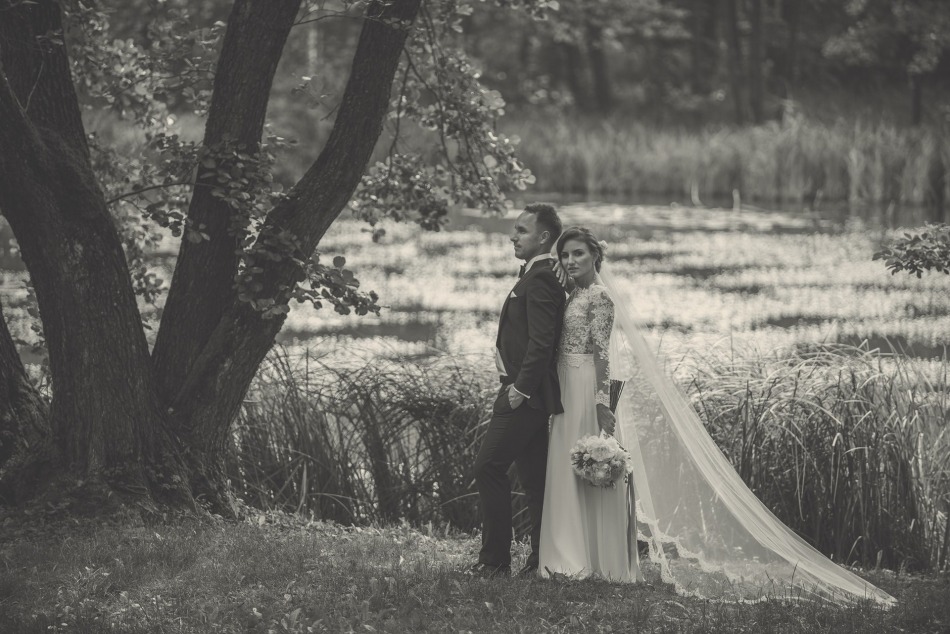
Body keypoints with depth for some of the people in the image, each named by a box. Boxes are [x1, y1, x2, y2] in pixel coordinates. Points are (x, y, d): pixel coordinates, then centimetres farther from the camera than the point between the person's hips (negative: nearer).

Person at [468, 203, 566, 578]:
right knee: (534, 477, 11)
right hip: (527, 393, 11)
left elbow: (540, 341, -22)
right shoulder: (539, 276, 17)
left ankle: (495, 559, -8)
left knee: (489, 467, -10)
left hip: (524, 395, -11)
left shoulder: (539, 279, -15)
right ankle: (543, 559, 14)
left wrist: (520, 388, -22)